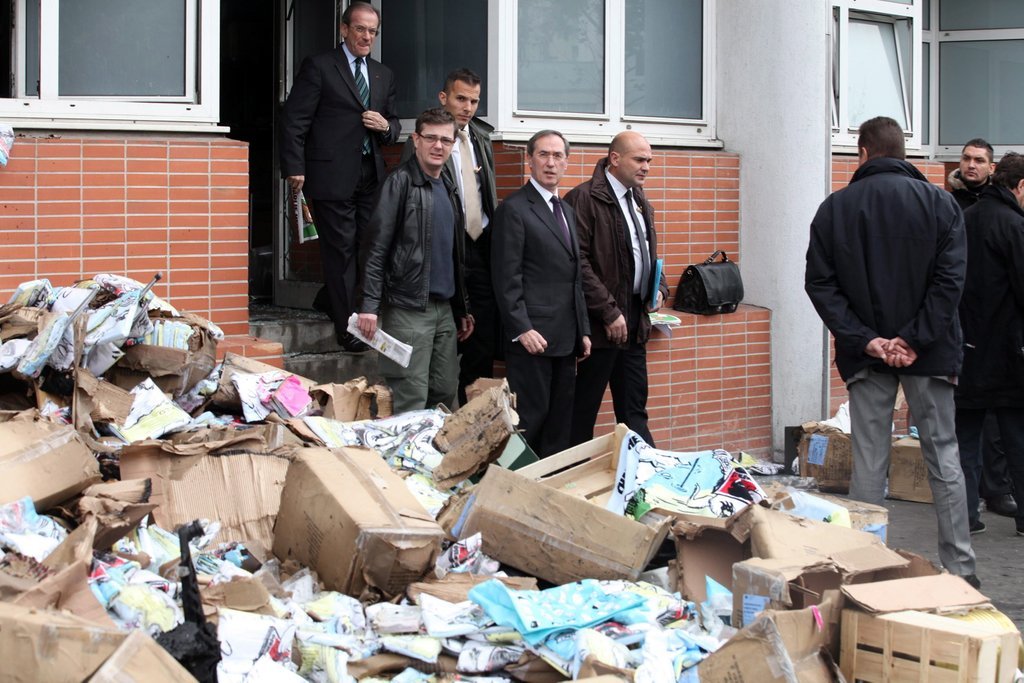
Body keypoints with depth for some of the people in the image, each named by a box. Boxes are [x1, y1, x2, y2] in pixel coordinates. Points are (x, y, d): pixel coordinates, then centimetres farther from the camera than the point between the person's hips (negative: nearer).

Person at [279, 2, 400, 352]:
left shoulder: (383, 74, 17)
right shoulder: (318, 67, -2)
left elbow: (393, 123, 23)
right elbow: (294, 120, -6)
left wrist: (386, 126, -1)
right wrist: (294, 168, -12)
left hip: (371, 176, 6)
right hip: (332, 175, -6)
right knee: (341, 250, -2)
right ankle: (346, 327, 5)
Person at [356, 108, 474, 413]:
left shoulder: (448, 190, 16)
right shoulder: (401, 182, -7)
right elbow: (377, 248, -12)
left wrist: (462, 309, 21)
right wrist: (370, 305, -19)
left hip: (444, 308, 8)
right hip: (407, 308, -8)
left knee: (446, 394, 8)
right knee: (411, 400, -8)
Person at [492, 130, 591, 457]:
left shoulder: (566, 210, 19)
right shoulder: (514, 209, -6)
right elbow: (506, 278, -12)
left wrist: (583, 330, 16)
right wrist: (522, 329, -18)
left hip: (566, 338, 8)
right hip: (532, 336, -8)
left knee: (560, 418, 8)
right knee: (531, 417, -7)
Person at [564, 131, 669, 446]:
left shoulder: (641, 202, 16)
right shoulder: (585, 198, -11)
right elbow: (579, 261, -17)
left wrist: (659, 289, 7)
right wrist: (609, 312, -18)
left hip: (636, 322, 8)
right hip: (602, 323, -8)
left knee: (634, 410, 10)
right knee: (585, 409, -1)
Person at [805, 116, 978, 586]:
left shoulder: (835, 208, 2)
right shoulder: (938, 202, -2)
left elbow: (819, 283, -4)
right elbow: (950, 279, -11)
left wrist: (864, 340, -8)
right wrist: (916, 340, -11)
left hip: (865, 354, 1)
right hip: (928, 354, -1)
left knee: (868, 461, 6)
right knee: (942, 455, 6)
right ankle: (960, 569, 7)